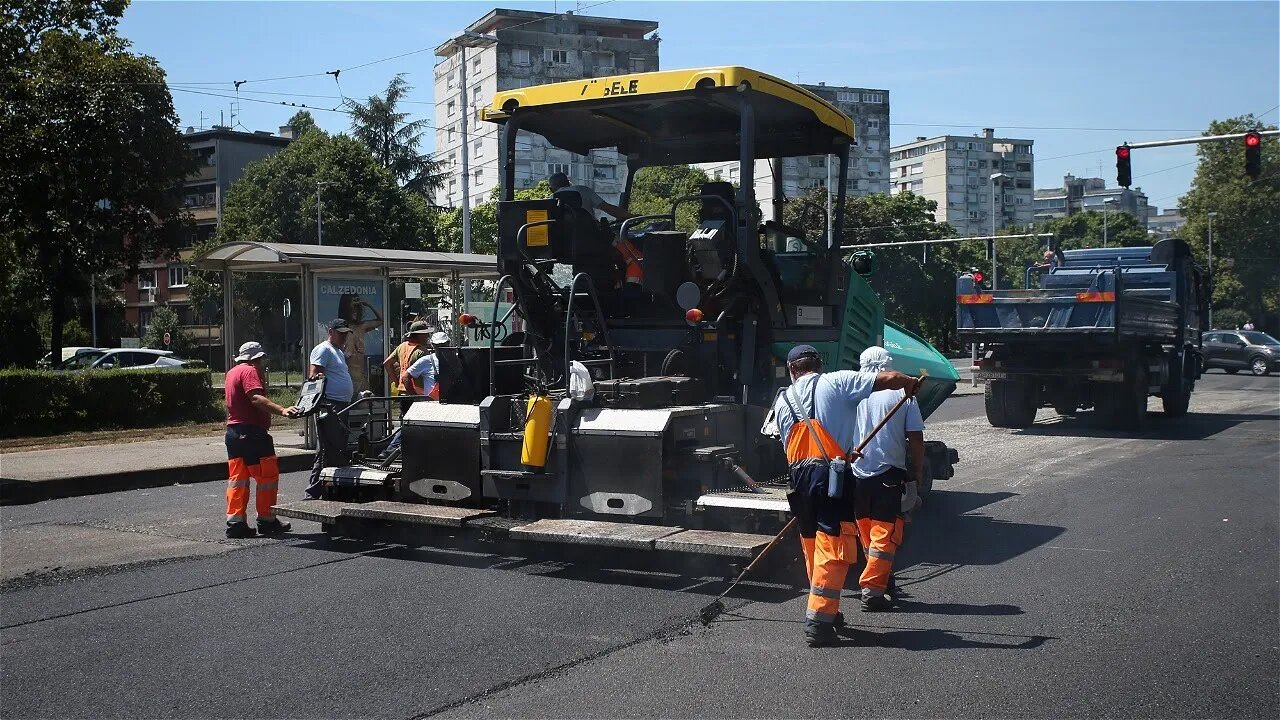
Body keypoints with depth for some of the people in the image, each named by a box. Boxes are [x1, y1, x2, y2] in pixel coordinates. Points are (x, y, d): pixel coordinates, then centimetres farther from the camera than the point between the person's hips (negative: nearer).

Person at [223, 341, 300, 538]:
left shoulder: (232, 372, 20)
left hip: (233, 431, 10)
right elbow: (256, 398, -26)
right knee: (268, 476, -1)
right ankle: (267, 520, 4)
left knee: (237, 477, 8)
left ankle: (235, 522, 5)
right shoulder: (250, 371, -10)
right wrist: (281, 410, -36)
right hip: (251, 431, -10)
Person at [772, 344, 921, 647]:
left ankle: (826, 611, 30)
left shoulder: (782, 401, 16)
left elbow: (788, 443, 16)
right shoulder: (837, 382, 2)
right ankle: (818, 621, -10)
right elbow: (890, 379, -5)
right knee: (833, 547, -5)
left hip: (799, 477, 6)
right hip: (831, 477, -5)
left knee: (813, 546, 18)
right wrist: (910, 382, 17)